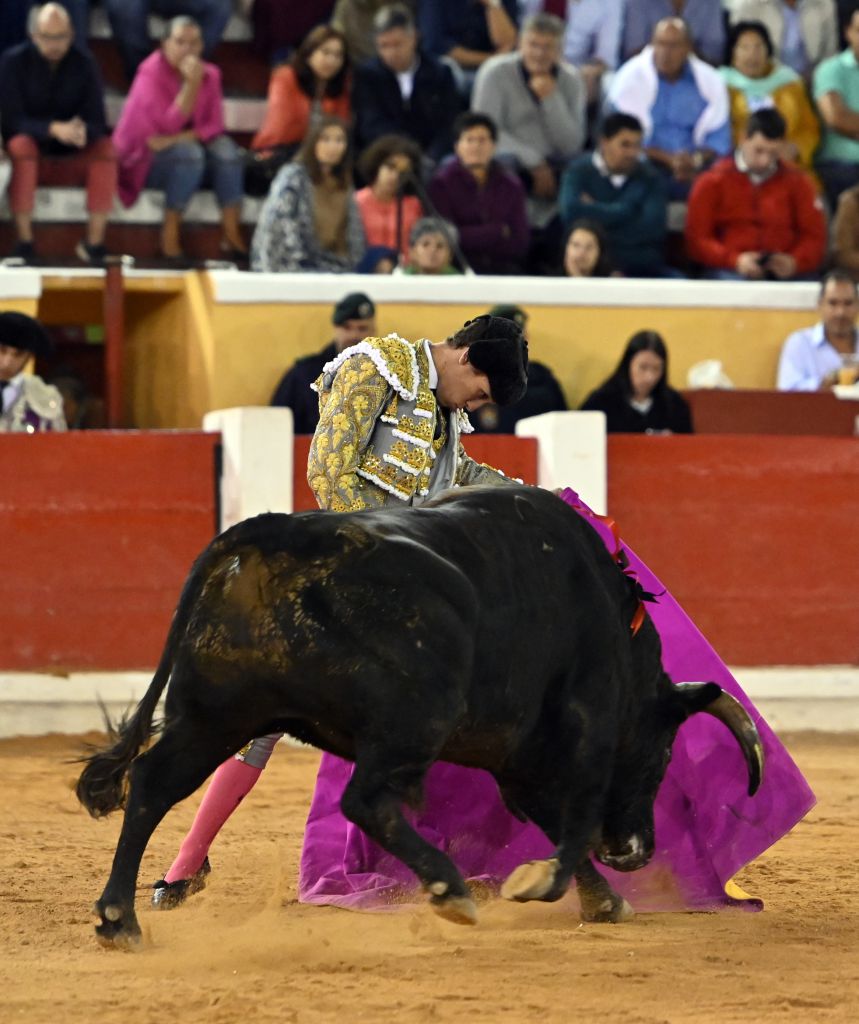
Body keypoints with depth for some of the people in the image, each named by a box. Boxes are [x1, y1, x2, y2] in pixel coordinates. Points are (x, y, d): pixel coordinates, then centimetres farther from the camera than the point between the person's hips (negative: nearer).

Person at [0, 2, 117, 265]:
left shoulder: (84, 64, -5)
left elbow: (96, 121, -10)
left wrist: (84, 132, -36)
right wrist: (53, 129, -36)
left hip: (73, 149, 2)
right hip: (32, 141, -2)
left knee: (106, 149, -29)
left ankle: (94, 241, -27)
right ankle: (24, 241, -32)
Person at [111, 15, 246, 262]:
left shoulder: (209, 74, -1)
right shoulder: (151, 73, -17)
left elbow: (214, 125, -7)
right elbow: (171, 124, -23)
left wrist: (177, 139, -22)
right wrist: (191, 83, -30)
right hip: (147, 159, -5)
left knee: (226, 149, -24)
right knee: (189, 153, -34)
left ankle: (231, 234, -24)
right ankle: (170, 235, -27)